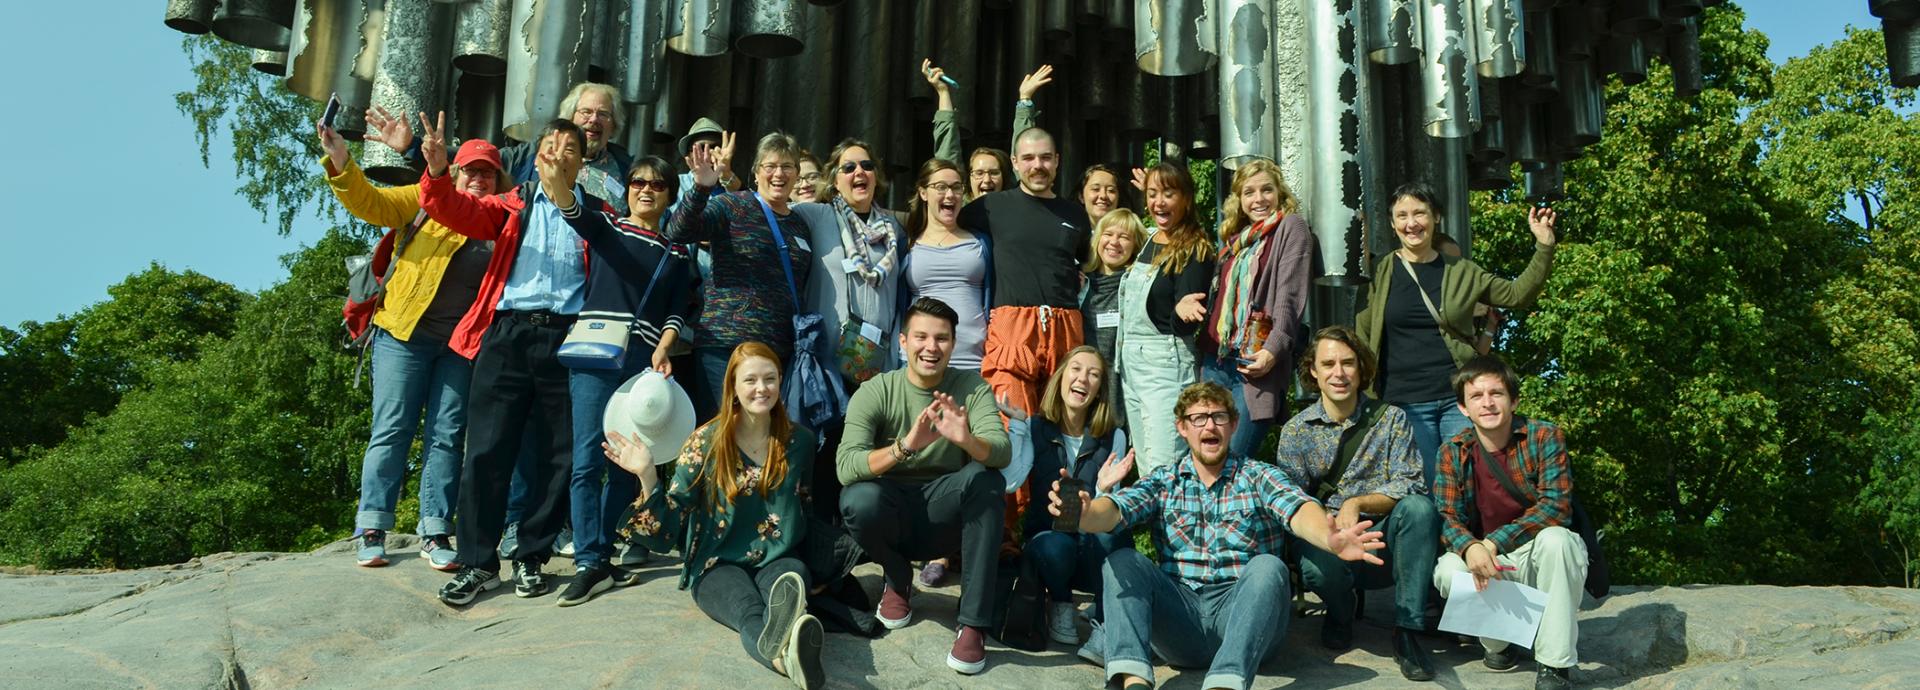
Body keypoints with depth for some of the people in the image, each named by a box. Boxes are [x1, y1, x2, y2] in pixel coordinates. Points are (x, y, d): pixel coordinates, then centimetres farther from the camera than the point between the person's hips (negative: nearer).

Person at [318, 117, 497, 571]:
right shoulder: (423, 201, 4)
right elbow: (370, 203, -7)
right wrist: (340, 161, -23)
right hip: (405, 334, -2)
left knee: (447, 436, 4)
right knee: (391, 430, 0)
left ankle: (435, 534, 8)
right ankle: (372, 531, 5)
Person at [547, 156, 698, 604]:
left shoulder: (677, 254, 16)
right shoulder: (606, 228, 10)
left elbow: (678, 312, 10)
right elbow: (574, 212, -11)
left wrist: (662, 351, -9)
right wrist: (554, 181, -32)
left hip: (645, 361, 3)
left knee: (626, 463, 4)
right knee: (587, 460, -11)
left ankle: (602, 554, 15)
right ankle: (590, 564, -12)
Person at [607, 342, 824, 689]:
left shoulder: (798, 440, 4)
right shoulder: (706, 443, -3)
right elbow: (665, 533, -6)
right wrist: (648, 477, -21)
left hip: (778, 560, 2)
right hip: (718, 565, -2)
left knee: (789, 582, -38)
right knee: (749, 609, -38)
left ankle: (785, 644, -75)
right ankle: (781, 653, -76)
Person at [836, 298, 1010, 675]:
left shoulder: (972, 388, -5)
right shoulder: (875, 392, -9)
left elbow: (1002, 451, -22)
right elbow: (846, 467, -24)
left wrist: (967, 439, -45)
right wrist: (906, 445, -42)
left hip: (943, 514, 1)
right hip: (892, 515, -1)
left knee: (986, 479, -29)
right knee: (858, 499, -33)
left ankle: (974, 624, -27)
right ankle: (898, 580, 1)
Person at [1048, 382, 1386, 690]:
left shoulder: (1259, 477, 10)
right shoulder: (1162, 482, 14)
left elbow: (1298, 510, -11)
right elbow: (1114, 510, -5)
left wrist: (1331, 540, -37)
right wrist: (1082, 513, -32)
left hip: (1240, 613, -1)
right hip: (1181, 611, 2)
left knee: (1267, 567, -28)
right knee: (1122, 561, -19)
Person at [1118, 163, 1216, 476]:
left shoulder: (1196, 251, -10)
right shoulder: (1148, 239, 11)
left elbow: (1185, 325, -15)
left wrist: (1183, 309, -38)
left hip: (1167, 362, -8)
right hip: (1130, 359, 8)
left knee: (1163, 471, -15)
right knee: (1144, 469, 10)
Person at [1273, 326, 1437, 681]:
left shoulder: (1391, 419, 5)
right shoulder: (1296, 430, 4)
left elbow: (1409, 485, -7)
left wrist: (1357, 504, -23)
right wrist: (1327, 525, -23)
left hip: (1384, 545, 1)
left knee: (1419, 506, -30)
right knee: (1317, 565, -36)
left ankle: (1407, 631, -22)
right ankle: (1340, 614, 4)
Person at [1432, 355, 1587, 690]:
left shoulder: (1545, 436, -10)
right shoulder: (1453, 452, -3)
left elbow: (1555, 505, -19)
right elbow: (1447, 517, -9)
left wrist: (1493, 542, -29)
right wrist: (1470, 548, -34)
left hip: (1542, 554, -2)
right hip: (1487, 562, 2)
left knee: (1555, 539, -36)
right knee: (1447, 572, -30)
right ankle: (1499, 642, 2)